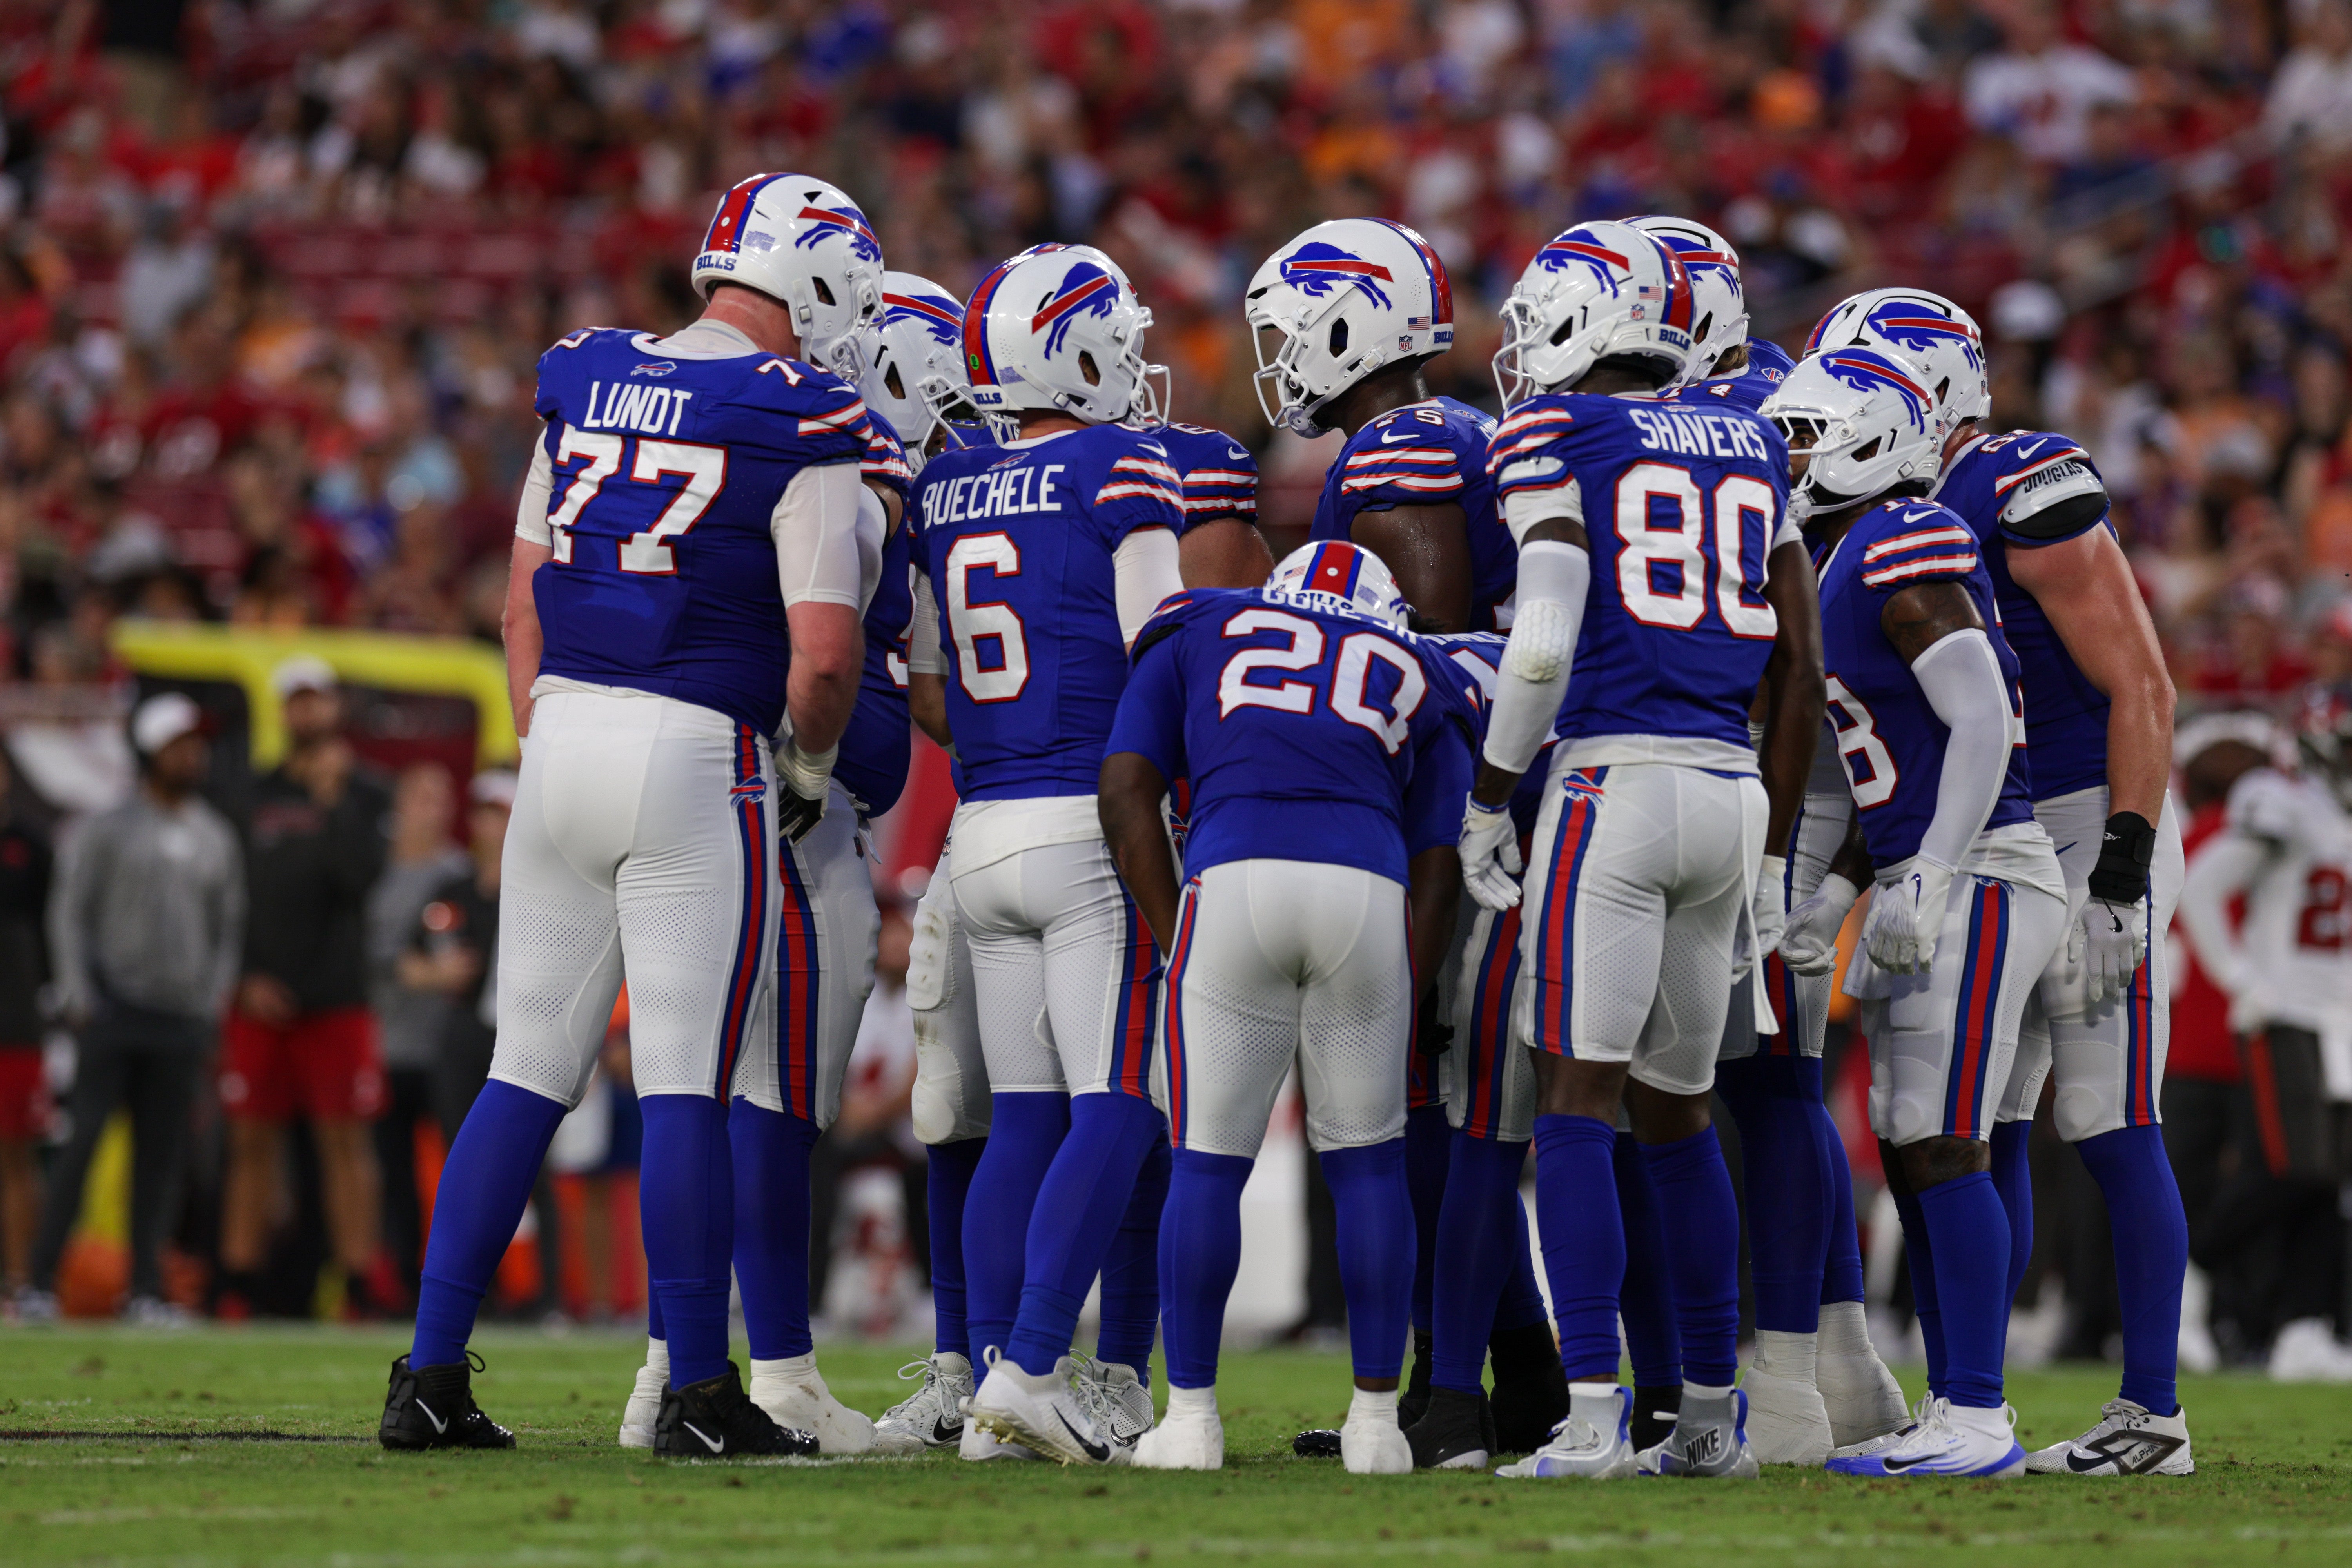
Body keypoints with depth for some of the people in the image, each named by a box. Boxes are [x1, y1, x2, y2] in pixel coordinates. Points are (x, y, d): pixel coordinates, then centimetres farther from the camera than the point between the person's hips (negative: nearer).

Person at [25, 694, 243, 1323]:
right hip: (116, 1013, -4)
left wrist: (216, 1002, 8)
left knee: (163, 1153, 2)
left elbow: (228, 927, 18)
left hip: (184, 1018, 4)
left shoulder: (218, 840, 14)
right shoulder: (106, 832, 1)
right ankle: (42, 1282, -9)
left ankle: (145, 1289, 5)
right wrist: (81, 1000, -7)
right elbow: (70, 914, 1)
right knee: (83, 1140, -10)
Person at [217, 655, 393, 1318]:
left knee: (346, 1140, -5)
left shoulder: (365, 793, 6)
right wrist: (247, 976, -1)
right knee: (252, 1141, 2)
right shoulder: (254, 795, 12)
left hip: (338, 1000, -2)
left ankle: (363, 1285, -5)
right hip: (260, 999, 2)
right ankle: (238, 1283, 6)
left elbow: (362, 875, -10)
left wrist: (333, 799, -10)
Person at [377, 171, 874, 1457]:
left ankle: (430, 1375, 8)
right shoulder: (800, 428, -7)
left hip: (564, 736, 6)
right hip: (697, 759, -6)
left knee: (529, 1072, 10)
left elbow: (523, 611, 15)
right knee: (689, 1086, -2)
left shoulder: (585, 387, 11)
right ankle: (697, 1395, 1)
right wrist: (812, 765, 5)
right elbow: (824, 656, -13)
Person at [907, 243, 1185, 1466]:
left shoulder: (941, 493, 11)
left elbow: (926, 698, 15)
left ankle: (999, 1384, 3)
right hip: (1100, 824, -6)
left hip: (983, 836, 6)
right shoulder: (1122, 472, -8)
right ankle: (1031, 1369, -15)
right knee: (1121, 1119, -5)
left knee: (1023, 1121, 9)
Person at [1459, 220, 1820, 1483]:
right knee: (1677, 1112, 16)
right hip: (1730, 793, 6)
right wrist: (1769, 858, 22)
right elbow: (1800, 681, 16)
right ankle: (1711, 1418, 19)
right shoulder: (1751, 454, 17)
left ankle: (1592, 1417, -14)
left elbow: (1544, 638, -12)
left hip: (1613, 780, -6)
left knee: (1575, 1107, -6)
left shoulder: (1556, 437, -1)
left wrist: (1487, 799, -1)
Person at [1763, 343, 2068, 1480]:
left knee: (1943, 1151, -10)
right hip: (1927, 892, 10)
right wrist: (1836, 896, 14)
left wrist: (1927, 883, -22)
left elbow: (1980, 724, -19)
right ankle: (1953, 1415, 13)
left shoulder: (1905, 552, -13)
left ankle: (1977, 1419, -8)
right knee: (1913, 1160, 9)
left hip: (1977, 883, -10)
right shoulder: (1845, 569, 17)